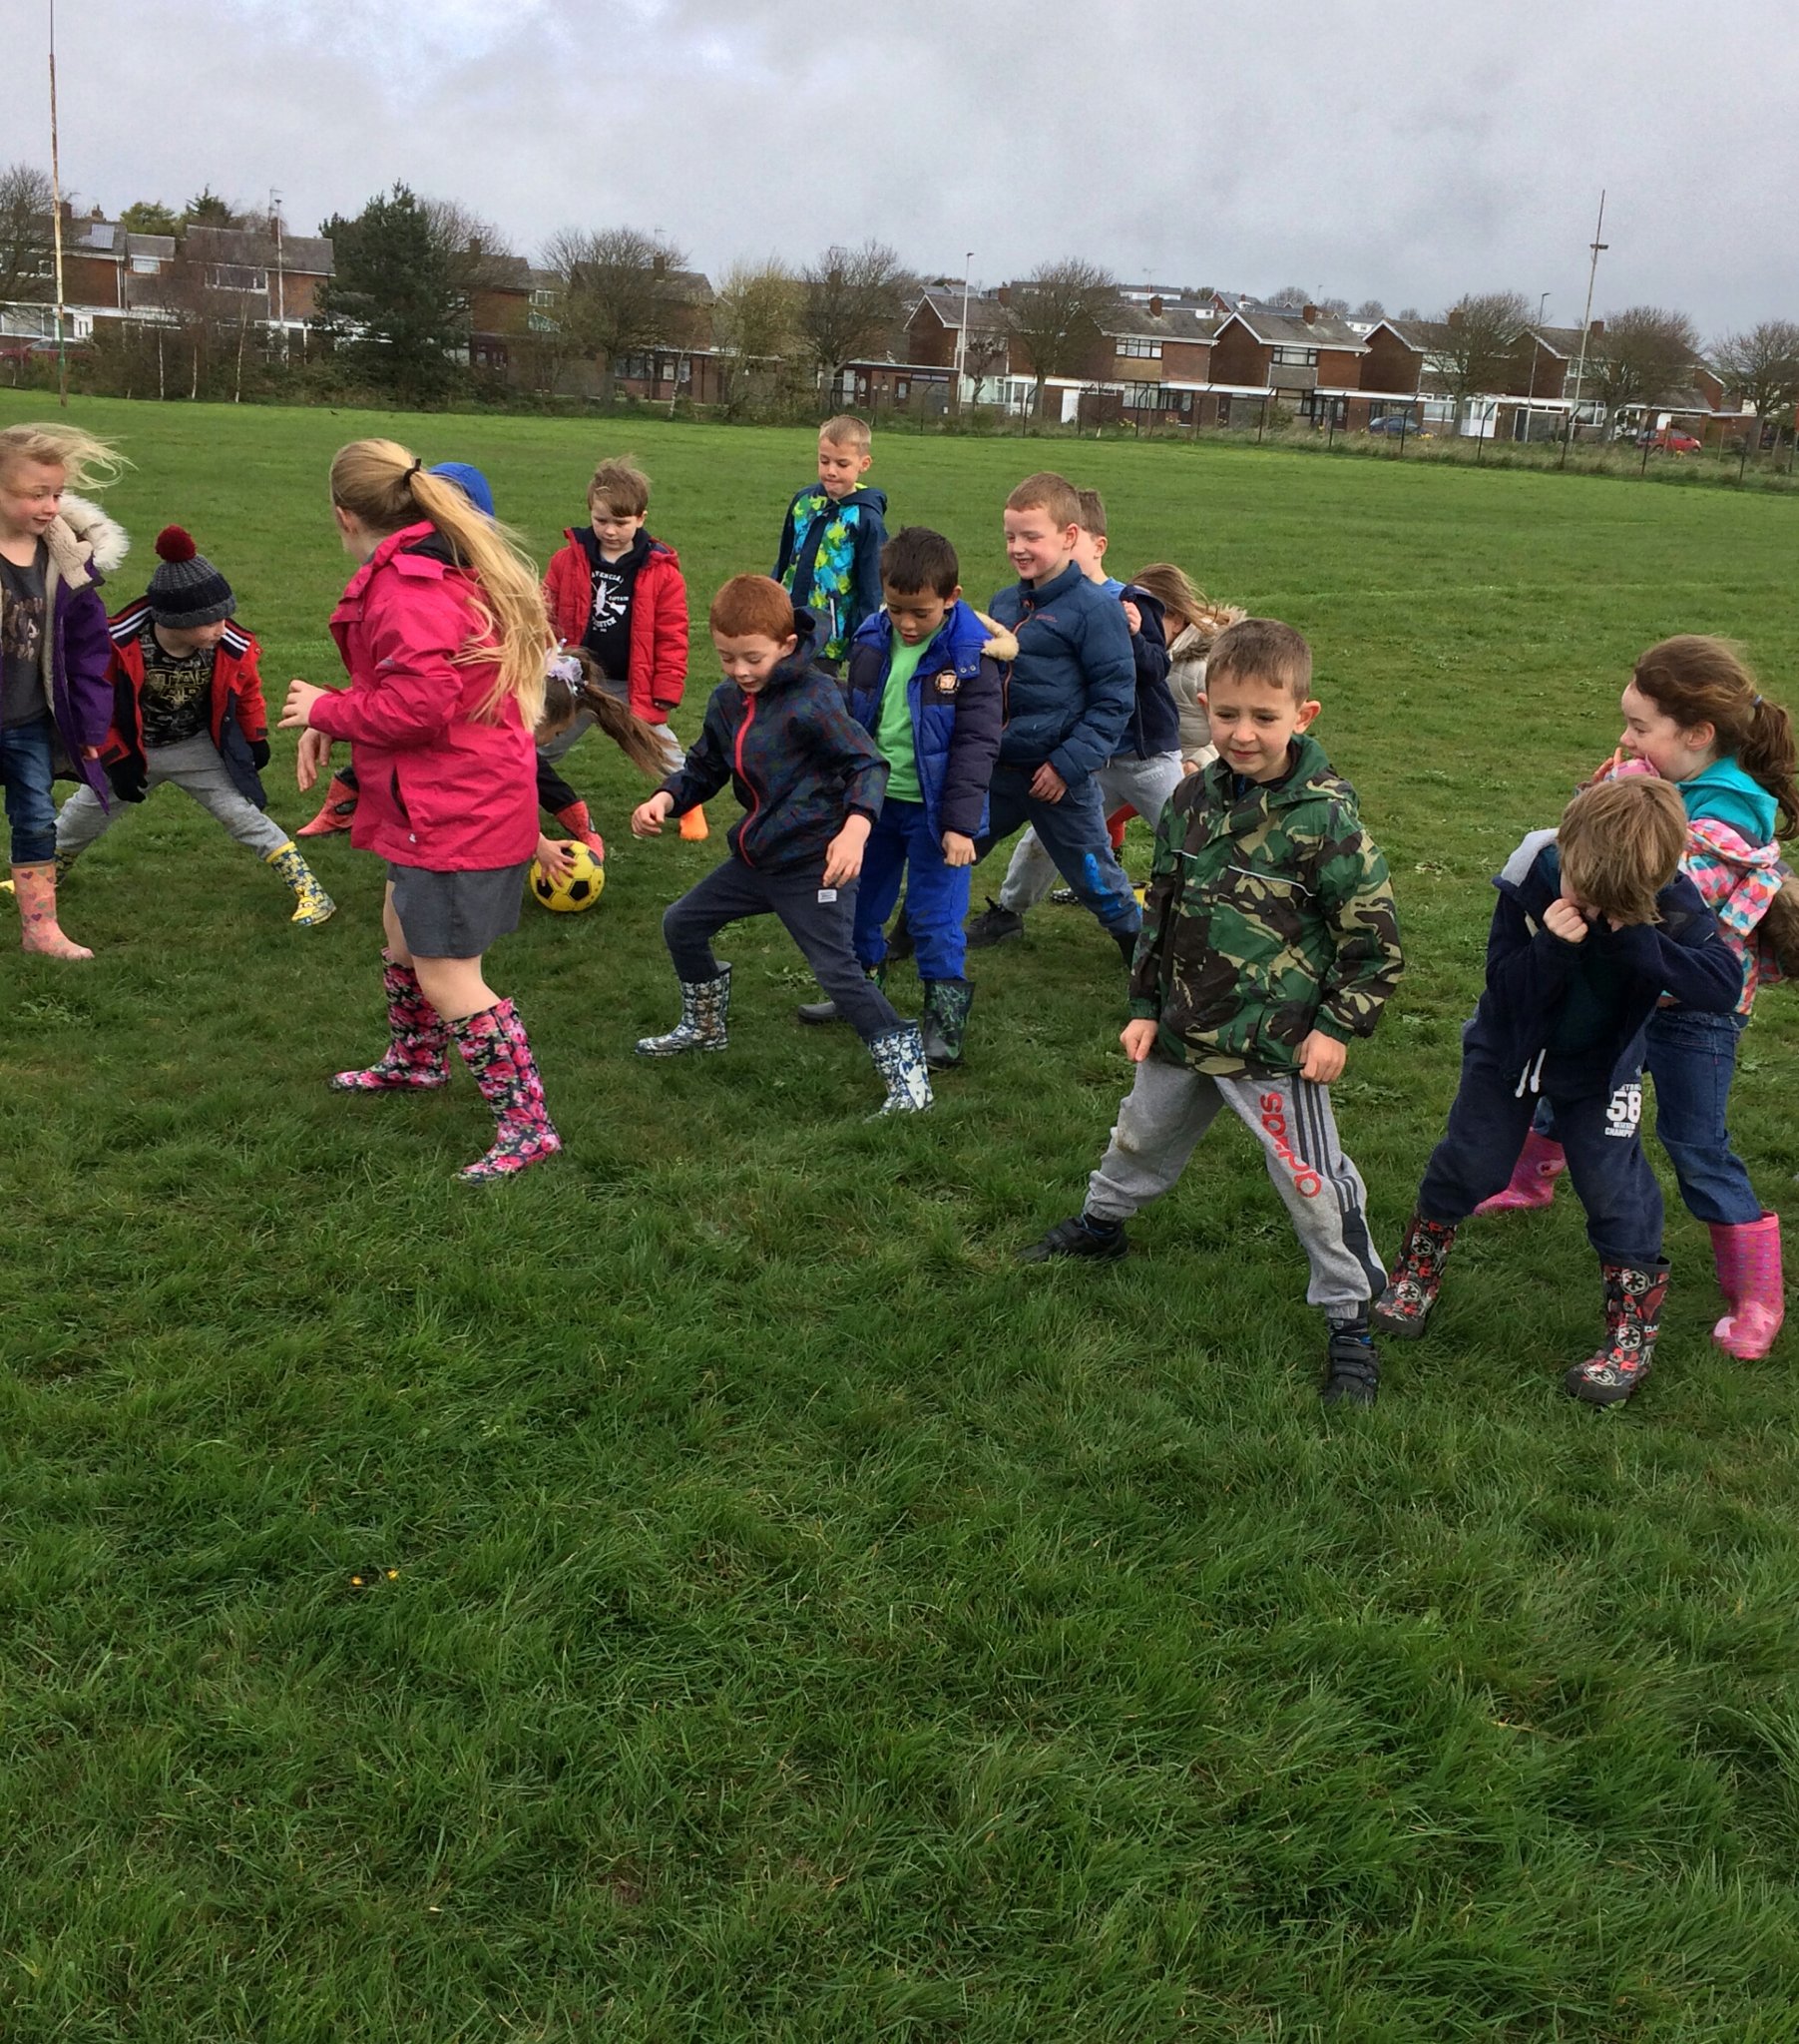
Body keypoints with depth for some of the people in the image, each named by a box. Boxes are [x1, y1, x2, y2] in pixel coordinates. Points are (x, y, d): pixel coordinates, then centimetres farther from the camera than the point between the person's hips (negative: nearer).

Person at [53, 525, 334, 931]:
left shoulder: (232, 649, -23)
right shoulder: (120, 647, -31)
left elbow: (248, 690, 1)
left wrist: (256, 738, 6)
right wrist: (115, 760, -15)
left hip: (199, 749, 0)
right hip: (131, 749, 0)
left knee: (245, 815, -11)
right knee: (82, 818, 17)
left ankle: (309, 891, -5)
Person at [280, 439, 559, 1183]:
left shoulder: (408, 586, -21)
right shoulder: (446, 564, 11)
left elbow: (420, 704, -29)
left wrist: (326, 710, -13)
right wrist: (334, 716, 1)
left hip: (453, 813, -11)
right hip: (456, 800, 11)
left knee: (444, 978, -3)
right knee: (403, 927, 28)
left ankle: (526, 1124, 6)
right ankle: (414, 1062, 50)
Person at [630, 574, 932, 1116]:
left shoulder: (813, 699, -19)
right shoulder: (726, 701, 5)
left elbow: (868, 765, -21)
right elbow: (703, 771, 17)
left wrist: (855, 828, -38)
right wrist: (664, 800, -3)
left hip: (814, 862, -9)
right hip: (756, 856, 9)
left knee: (837, 969, -13)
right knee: (682, 924, 19)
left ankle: (905, 1069, -2)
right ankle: (704, 1027, 40)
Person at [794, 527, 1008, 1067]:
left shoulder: (972, 654, -18)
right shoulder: (871, 639, -3)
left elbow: (976, 744, -16)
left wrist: (960, 823, -20)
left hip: (933, 809, -6)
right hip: (874, 799, 6)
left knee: (935, 918, -1)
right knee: (856, 901, 18)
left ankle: (946, 1016, 14)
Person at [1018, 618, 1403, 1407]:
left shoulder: (1324, 817, -17)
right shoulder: (1192, 800, 0)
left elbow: (1374, 935, -11)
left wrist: (1338, 1026, -12)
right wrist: (1145, 1007, 9)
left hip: (1278, 1044, -6)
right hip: (1185, 1030, 6)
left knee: (1312, 1182, 0)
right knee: (1142, 1136, 25)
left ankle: (1350, 1320, 17)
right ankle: (1100, 1223, 53)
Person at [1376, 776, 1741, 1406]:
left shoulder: (1671, 905, -25)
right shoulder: (1531, 881, -27)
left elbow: (1723, 987, -33)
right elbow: (1504, 985, -24)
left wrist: (1639, 943, -44)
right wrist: (1553, 946, -43)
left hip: (1601, 1065, -1)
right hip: (1511, 1048, 1)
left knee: (1614, 1187, -2)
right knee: (1466, 1164, 9)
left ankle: (1634, 1330, 15)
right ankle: (1416, 1276, 33)